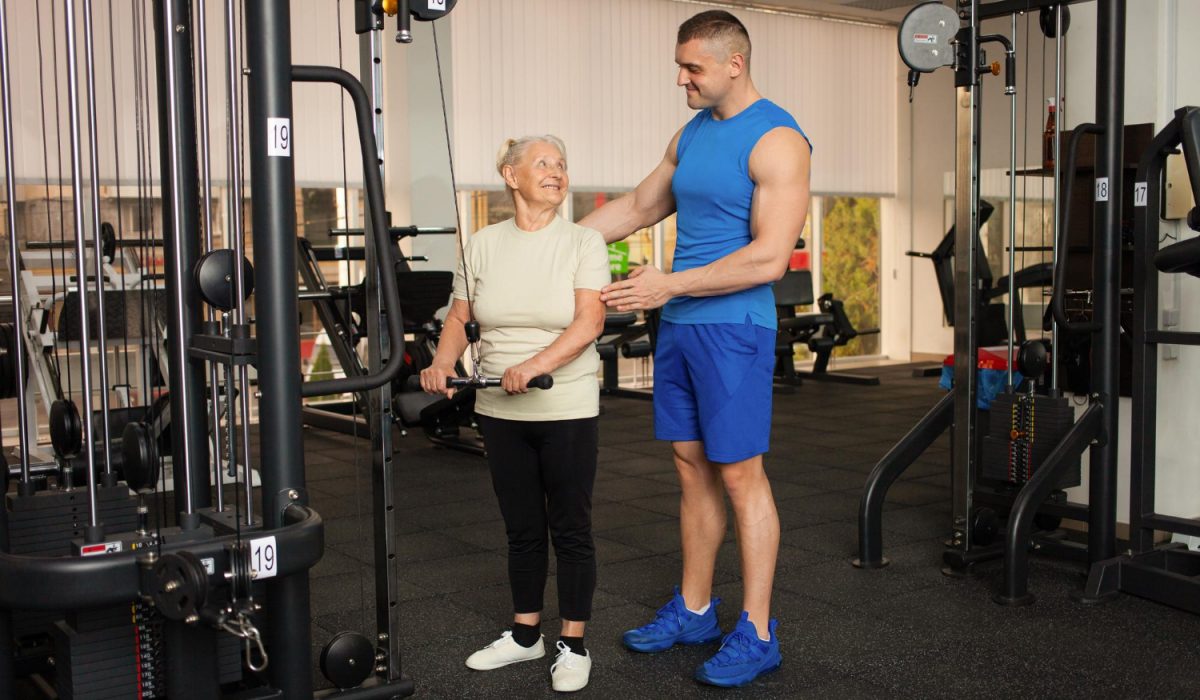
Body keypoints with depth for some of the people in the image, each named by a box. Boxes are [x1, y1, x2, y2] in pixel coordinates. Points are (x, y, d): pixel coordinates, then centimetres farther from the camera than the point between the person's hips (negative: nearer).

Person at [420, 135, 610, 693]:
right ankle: (525, 635, 30)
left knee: (570, 529, 5)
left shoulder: (582, 243, -5)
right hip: (500, 411, 3)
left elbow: (588, 323, -16)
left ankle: (574, 645, 18)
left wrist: (537, 364, -31)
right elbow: (460, 317, 7)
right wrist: (442, 363, -12)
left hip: (566, 410, -3)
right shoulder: (483, 245, 5)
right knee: (522, 528, 15)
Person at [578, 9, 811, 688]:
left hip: (733, 327, -8)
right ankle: (694, 611, 25)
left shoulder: (776, 141, -11)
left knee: (740, 475, -3)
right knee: (692, 468, 13)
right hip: (679, 325, 8)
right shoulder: (692, 135, 14)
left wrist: (671, 284, -19)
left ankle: (757, 635, 8)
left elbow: (770, 257, -19)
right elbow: (637, 207, 25)